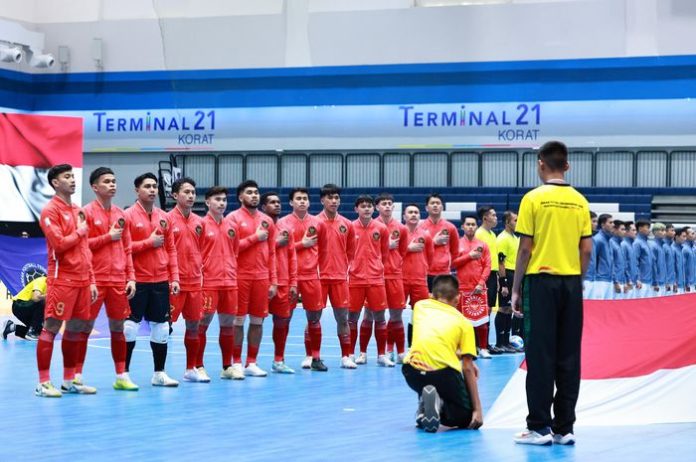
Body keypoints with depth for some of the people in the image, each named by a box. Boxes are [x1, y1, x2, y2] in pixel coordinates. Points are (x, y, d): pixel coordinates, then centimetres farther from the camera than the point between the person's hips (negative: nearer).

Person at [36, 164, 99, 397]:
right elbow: (59, 244, -19)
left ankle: (69, 381, 17)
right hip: (62, 280, -8)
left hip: (82, 280, 8)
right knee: (51, 328, -6)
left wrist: (92, 280, 13)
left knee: (75, 328, 9)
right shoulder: (51, 210, -7)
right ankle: (43, 383, -5)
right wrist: (80, 231, -5)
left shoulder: (79, 211, 17)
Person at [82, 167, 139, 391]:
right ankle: (77, 376, 5)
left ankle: (122, 376, 13)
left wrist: (131, 277, 7)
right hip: (95, 279, -5)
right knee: (85, 326, -1)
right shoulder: (87, 212, -4)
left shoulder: (121, 214, 13)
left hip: (118, 280, 5)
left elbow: (127, 249, 14)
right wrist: (108, 237, -12)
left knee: (118, 327, 7)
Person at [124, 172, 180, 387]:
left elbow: (171, 249, 12)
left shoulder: (164, 217, 10)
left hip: (161, 281, 5)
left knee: (161, 328, 8)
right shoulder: (129, 216, -5)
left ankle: (159, 373, 17)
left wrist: (174, 278, 5)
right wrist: (149, 242, -15)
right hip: (137, 281, -5)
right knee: (130, 327, -3)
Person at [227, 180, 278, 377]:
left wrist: (273, 281, 6)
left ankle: (252, 363, 13)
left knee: (257, 321, 5)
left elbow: (272, 253, 12)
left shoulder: (267, 220, 12)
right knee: (238, 320, -1)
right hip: (240, 277, -4)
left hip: (262, 278, 4)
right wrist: (255, 237, -12)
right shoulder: (233, 218, -2)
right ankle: (236, 363, 6)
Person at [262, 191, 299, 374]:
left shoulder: (286, 229, 13)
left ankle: (279, 361, 17)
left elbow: (292, 257, 12)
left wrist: (293, 283, 6)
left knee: (282, 321, 8)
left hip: (283, 283, 6)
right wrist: (276, 243, -14)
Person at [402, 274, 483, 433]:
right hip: (444, 374, -3)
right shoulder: (463, 322, 11)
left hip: (413, 373, 3)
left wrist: (461, 358, 38)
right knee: (468, 419, 17)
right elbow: (468, 369, 5)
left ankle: (423, 408, 8)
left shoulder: (420, 306, 19)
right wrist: (477, 409, 5)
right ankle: (440, 405, -13)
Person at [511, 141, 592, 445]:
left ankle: (539, 427, 2)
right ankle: (564, 427, 10)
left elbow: (525, 248, -8)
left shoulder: (533, 199, -7)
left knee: (540, 356, 0)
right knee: (568, 358, 7)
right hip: (571, 283, 4)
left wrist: (516, 289, 0)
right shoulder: (579, 201, 5)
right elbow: (587, 249, 4)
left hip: (541, 282, -4)